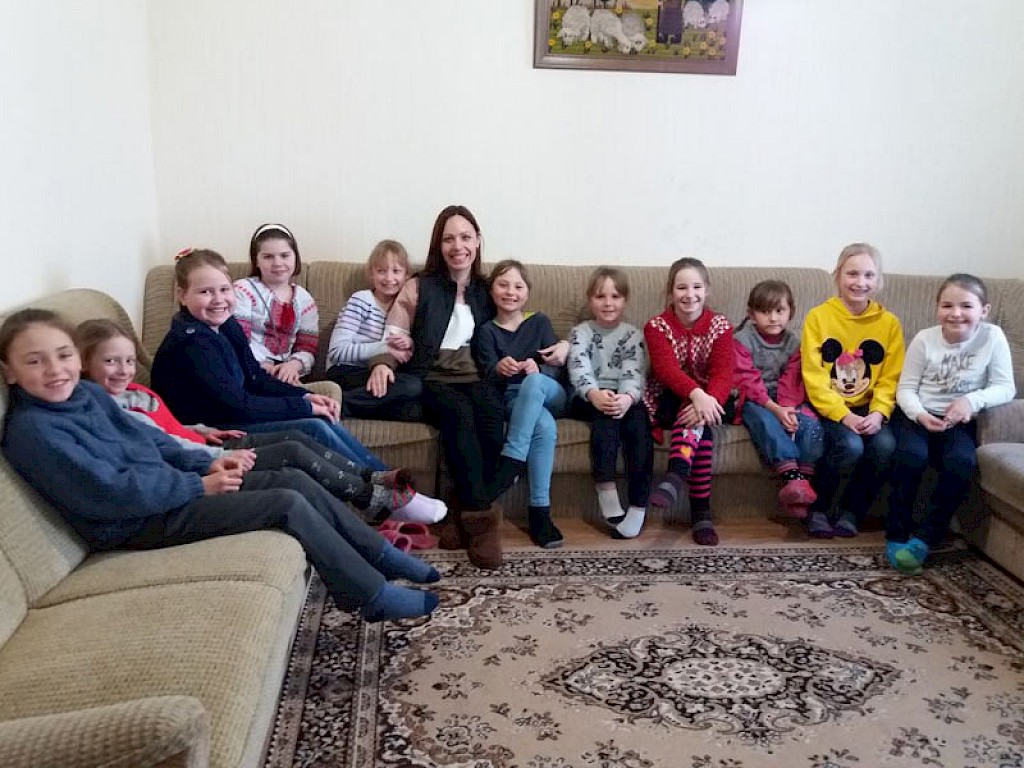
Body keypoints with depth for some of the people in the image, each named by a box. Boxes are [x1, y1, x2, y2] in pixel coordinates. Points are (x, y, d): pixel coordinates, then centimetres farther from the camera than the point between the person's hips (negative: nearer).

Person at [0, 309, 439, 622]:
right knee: (288, 504, -17)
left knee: (296, 480, 1)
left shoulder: (86, 392, 8)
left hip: (165, 489, 9)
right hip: (138, 523, -9)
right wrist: (198, 485, -18)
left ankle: (382, 557, 12)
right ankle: (373, 596, -4)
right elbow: (109, 492, -24)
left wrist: (205, 465, 1)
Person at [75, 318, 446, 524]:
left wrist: (205, 431, 10)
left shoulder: (131, 392, 13)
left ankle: (374, 478, 4)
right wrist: (224, 457, -21)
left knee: (297, 438, 1)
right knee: (294, 453, -16)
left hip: (205, 449, 10)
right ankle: (379, 501, -7)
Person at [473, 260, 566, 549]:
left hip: (549, 393, 1)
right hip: (511, 399, -1)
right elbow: (488, 377, -4)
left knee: (533, 382, -37)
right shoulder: (486, 331, 10)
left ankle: (509, 464, -39)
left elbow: (555, 368, 1)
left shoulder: (540, 322, 13)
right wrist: (499, 369, -30)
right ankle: (540, 511, -36)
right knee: (545, 427, -36)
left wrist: (537, 369, -24)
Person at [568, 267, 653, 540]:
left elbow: (635, 373, -6)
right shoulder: (580, 332, 9)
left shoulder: (633, 335, 11)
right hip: (587, 399, -1)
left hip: (625, 399, 1)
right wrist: (594, 393, -33)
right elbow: (579, 369, -9)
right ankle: (605, 491, -37)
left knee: (638, 415, -32)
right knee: (605, 408, -35)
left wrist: (627, 397, -31)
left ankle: (638, 505, -36)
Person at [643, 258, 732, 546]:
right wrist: (696, 394, -42)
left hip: (706, 399, 2)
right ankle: (701, 511, -41)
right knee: (699, 424, -33)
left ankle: (676, 475, -50)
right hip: (668, 401, -1)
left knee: (699, 417, -34)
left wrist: (708, 400, -37)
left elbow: (723, 373, -14)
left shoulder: (720, 325, 0)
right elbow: (666, 368, -22)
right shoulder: (656, 326, -5)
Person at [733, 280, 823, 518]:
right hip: (753, 401, -4)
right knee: (766, 422, -36)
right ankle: (791, 476, -48)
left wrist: (788, 408, -21)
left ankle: (804, 481, -29)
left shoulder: (793, 342, 7)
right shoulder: (742, 340, -6)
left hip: (785, 403, 4)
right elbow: (748, 381, -14)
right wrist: (775, 409, -25)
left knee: (811, 423, -24)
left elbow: (792, 381, -1)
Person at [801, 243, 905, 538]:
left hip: (867, 410, 3)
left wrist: (878, 413, -16)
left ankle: (850, 512, -2)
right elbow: (814, 378, -9)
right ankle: (817, 509, -3)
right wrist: (844, 415, -19)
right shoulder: (818, 317, -4)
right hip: (828, 408, -3)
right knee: (850, 446, -29)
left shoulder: (889, 323, 5)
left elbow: (891, 378, 3)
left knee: (886, 445, -26)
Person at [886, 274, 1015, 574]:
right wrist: (920, 414, -22)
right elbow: (905, 388, -2)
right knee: (912, 454, -30)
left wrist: (972, 400, -23)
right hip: (917, 416, -1)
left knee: (962, 461, -29)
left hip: (957, 421, 1)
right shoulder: (925, 340, -6)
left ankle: (925, 537, -16)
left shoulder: (992, 337, -5)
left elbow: (1005, 388, -4)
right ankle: (896, 534, -14)